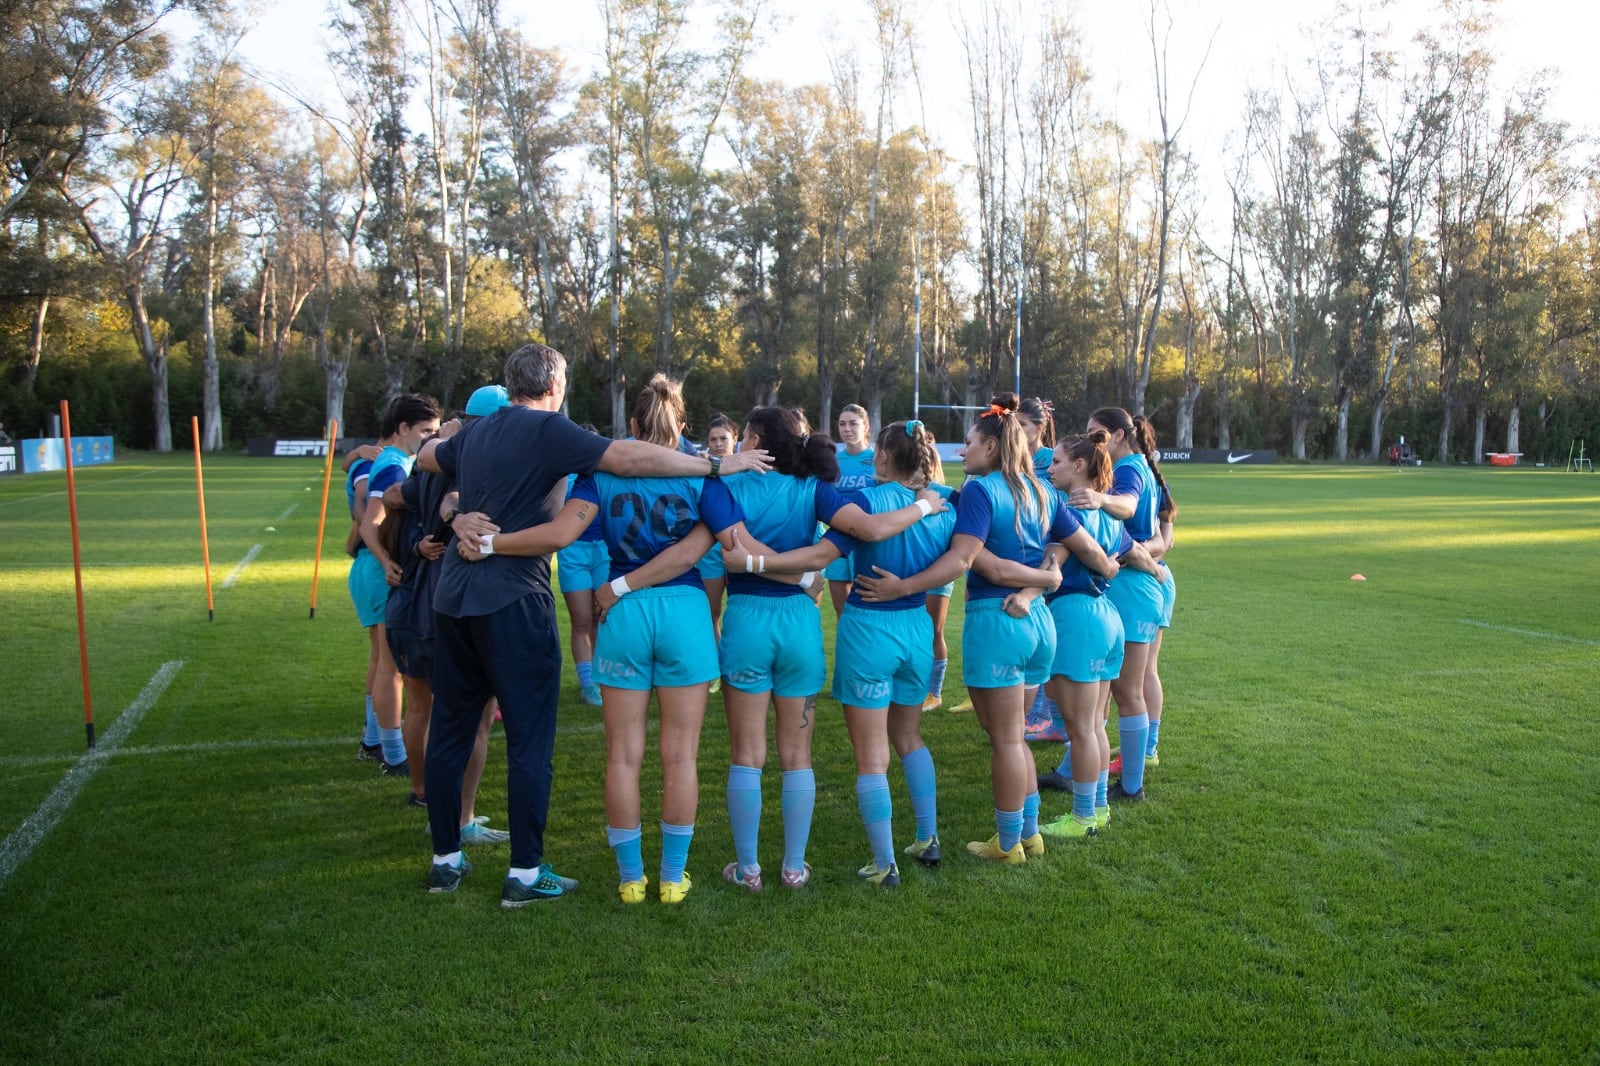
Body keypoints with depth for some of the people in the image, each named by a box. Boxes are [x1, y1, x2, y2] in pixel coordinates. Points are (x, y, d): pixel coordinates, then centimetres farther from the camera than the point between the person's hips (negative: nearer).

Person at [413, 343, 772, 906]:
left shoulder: (474, 433, 15)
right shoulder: (547, 429, -8)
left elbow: (426, 457, 36)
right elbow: (629, 458, -19)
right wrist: (717, 465, -16)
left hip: (453, 599, 8)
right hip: (513, 601, -8)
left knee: (450, 731, 14)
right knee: (529, 739, 1)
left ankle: (445, 859, 25)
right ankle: (526, 873, 6)